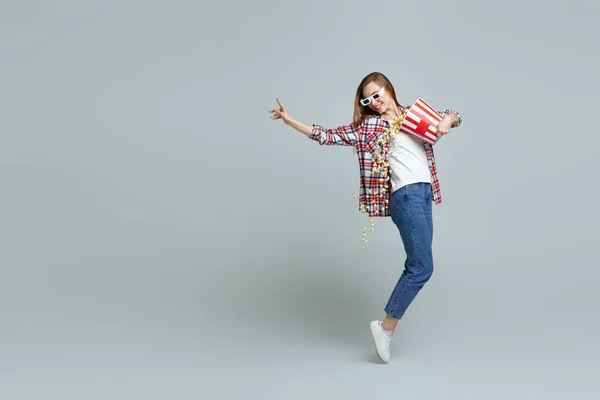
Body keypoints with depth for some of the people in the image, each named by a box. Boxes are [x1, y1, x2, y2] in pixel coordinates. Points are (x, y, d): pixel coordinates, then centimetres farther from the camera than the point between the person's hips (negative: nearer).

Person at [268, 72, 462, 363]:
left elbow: (453, 116, 29)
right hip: (406, 196, -6)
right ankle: (385, 325, 0)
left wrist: (447, 122, 4)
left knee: (416, 267, 7)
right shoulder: (367, 126, 5)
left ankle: (388, 327, 17)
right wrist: (290, 121, -3)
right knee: (422, 267, -12)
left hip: (424, 195, 6)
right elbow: (328, 136, 3)